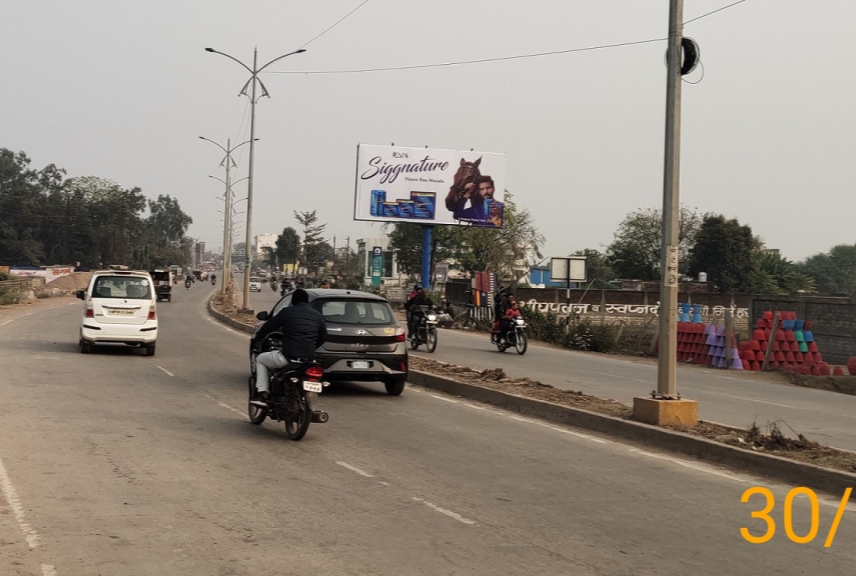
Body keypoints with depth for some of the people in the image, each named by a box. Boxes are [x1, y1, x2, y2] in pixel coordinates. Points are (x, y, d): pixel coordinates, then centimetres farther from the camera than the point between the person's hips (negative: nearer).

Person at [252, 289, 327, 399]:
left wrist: (257, 338, 26)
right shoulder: (317, 315, 12)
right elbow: (323, 337, 19)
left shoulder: (288, 312, 1)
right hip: (309, 359, 5)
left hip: (288, 356, -4)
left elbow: (269, 326, 7)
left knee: (260, 359, 21)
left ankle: (262, 391, 10)